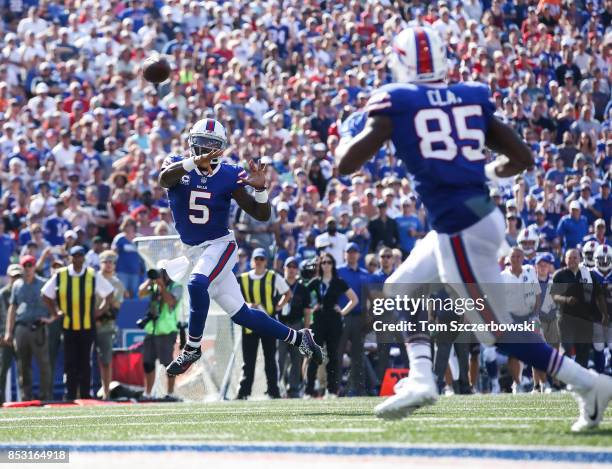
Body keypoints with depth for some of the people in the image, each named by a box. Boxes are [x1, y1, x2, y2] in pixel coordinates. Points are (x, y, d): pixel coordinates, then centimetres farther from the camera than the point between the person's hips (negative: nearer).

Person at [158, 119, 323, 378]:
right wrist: (195, 161, -44)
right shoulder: (179, 165, -4)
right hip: (193, 251, 3)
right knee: (240, 313, 6)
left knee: (197, 284, -33)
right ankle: (297, 337, 23)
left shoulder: (229, 176, -6)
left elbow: (261, 215, -5)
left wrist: (260, 188, -25)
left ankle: (192, 348, -18)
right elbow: (164, 179, -30)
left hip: (220, 245, -3)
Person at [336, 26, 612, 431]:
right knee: (400, 291, 22)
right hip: (482, 213, 7)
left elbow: (346, 165, -2)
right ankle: (421, 378, 9)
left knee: (499, 330, 2)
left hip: (460, 230, -7)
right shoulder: (472, 99, 9)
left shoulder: (396, 103, -5)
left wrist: (344, 142, 20)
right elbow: (522, 158, 12)